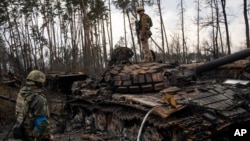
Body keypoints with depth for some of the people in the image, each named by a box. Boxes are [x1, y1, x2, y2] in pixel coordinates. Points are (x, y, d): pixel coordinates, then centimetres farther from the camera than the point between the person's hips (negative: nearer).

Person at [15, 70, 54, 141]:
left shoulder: (21, 93, -1)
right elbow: (41, 121, -27)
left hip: (24, 132, 8)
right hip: (36, 135, -8)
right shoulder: (39, 99, -27)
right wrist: (48, 135, -14)